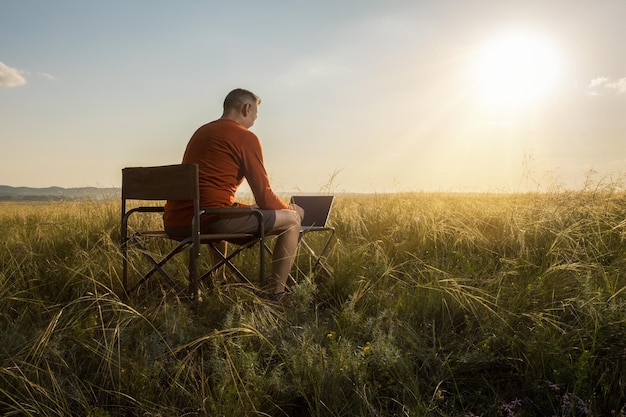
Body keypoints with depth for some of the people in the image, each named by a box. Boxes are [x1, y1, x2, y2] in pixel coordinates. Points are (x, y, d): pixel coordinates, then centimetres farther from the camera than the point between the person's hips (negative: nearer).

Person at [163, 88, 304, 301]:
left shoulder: (201, 132, 22)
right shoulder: (246, 137, -2)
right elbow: (264, 197, -3)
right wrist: (291, 209, 18)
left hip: (174, 224, 9)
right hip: (212, 219, -8)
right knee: (292, 220, 4)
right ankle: (276, 296, 0)